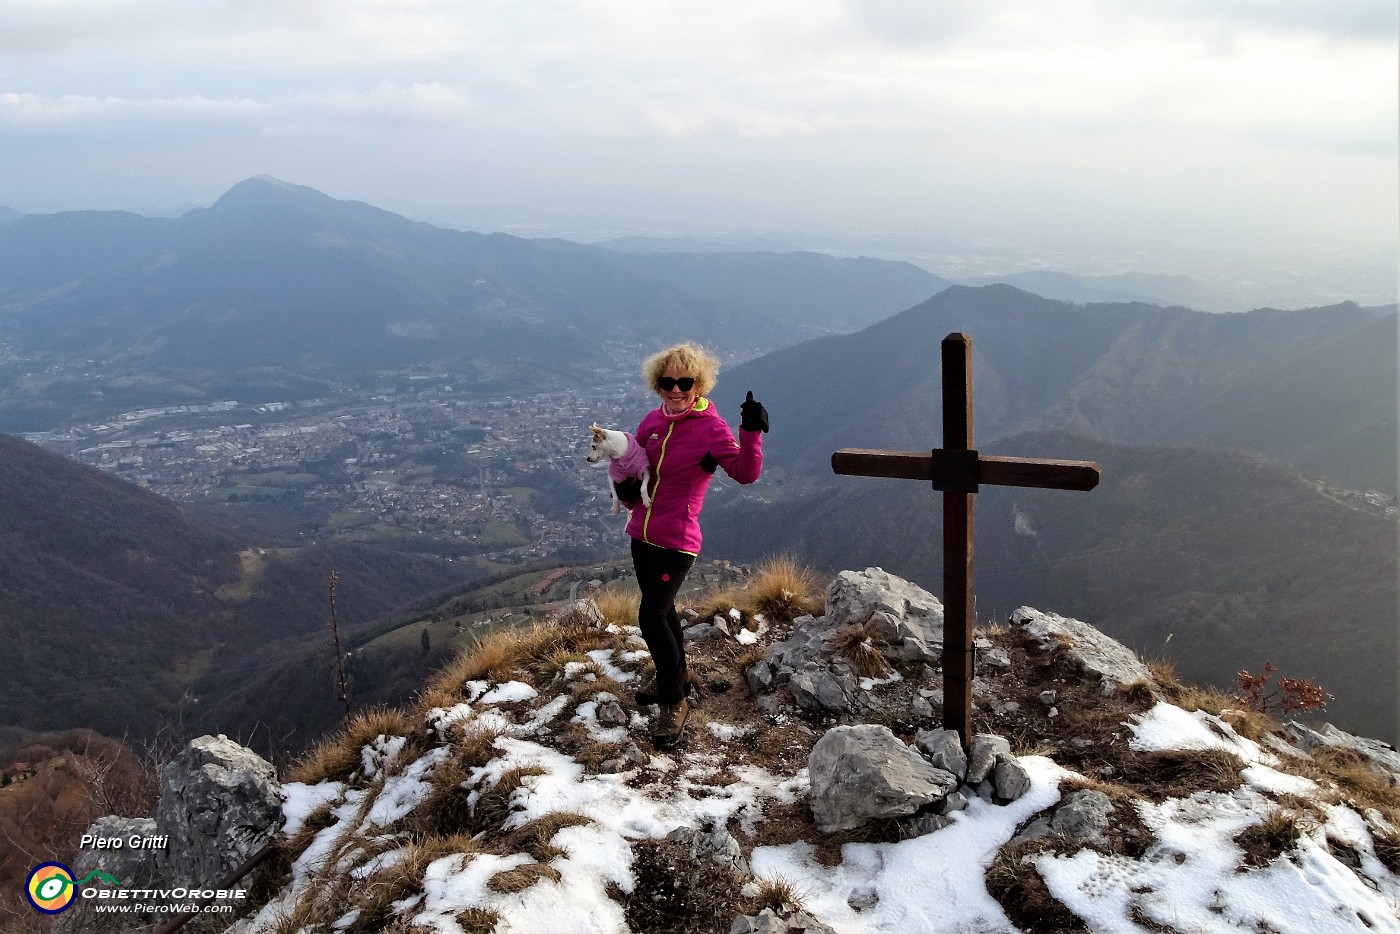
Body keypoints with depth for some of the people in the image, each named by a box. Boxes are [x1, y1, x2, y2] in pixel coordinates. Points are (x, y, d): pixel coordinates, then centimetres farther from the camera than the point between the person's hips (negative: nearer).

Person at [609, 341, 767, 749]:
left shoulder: (711, 427, -15)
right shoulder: (653, 421, 3)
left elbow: (746, 473, -24)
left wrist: (752, 432, -39)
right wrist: (626, 486, -4)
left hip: (676, 541, -7)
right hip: (641, 532, 7)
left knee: (651, 615, -12)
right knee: (661, 608, 22)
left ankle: (674, 704, 4)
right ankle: (677, 675, 44)